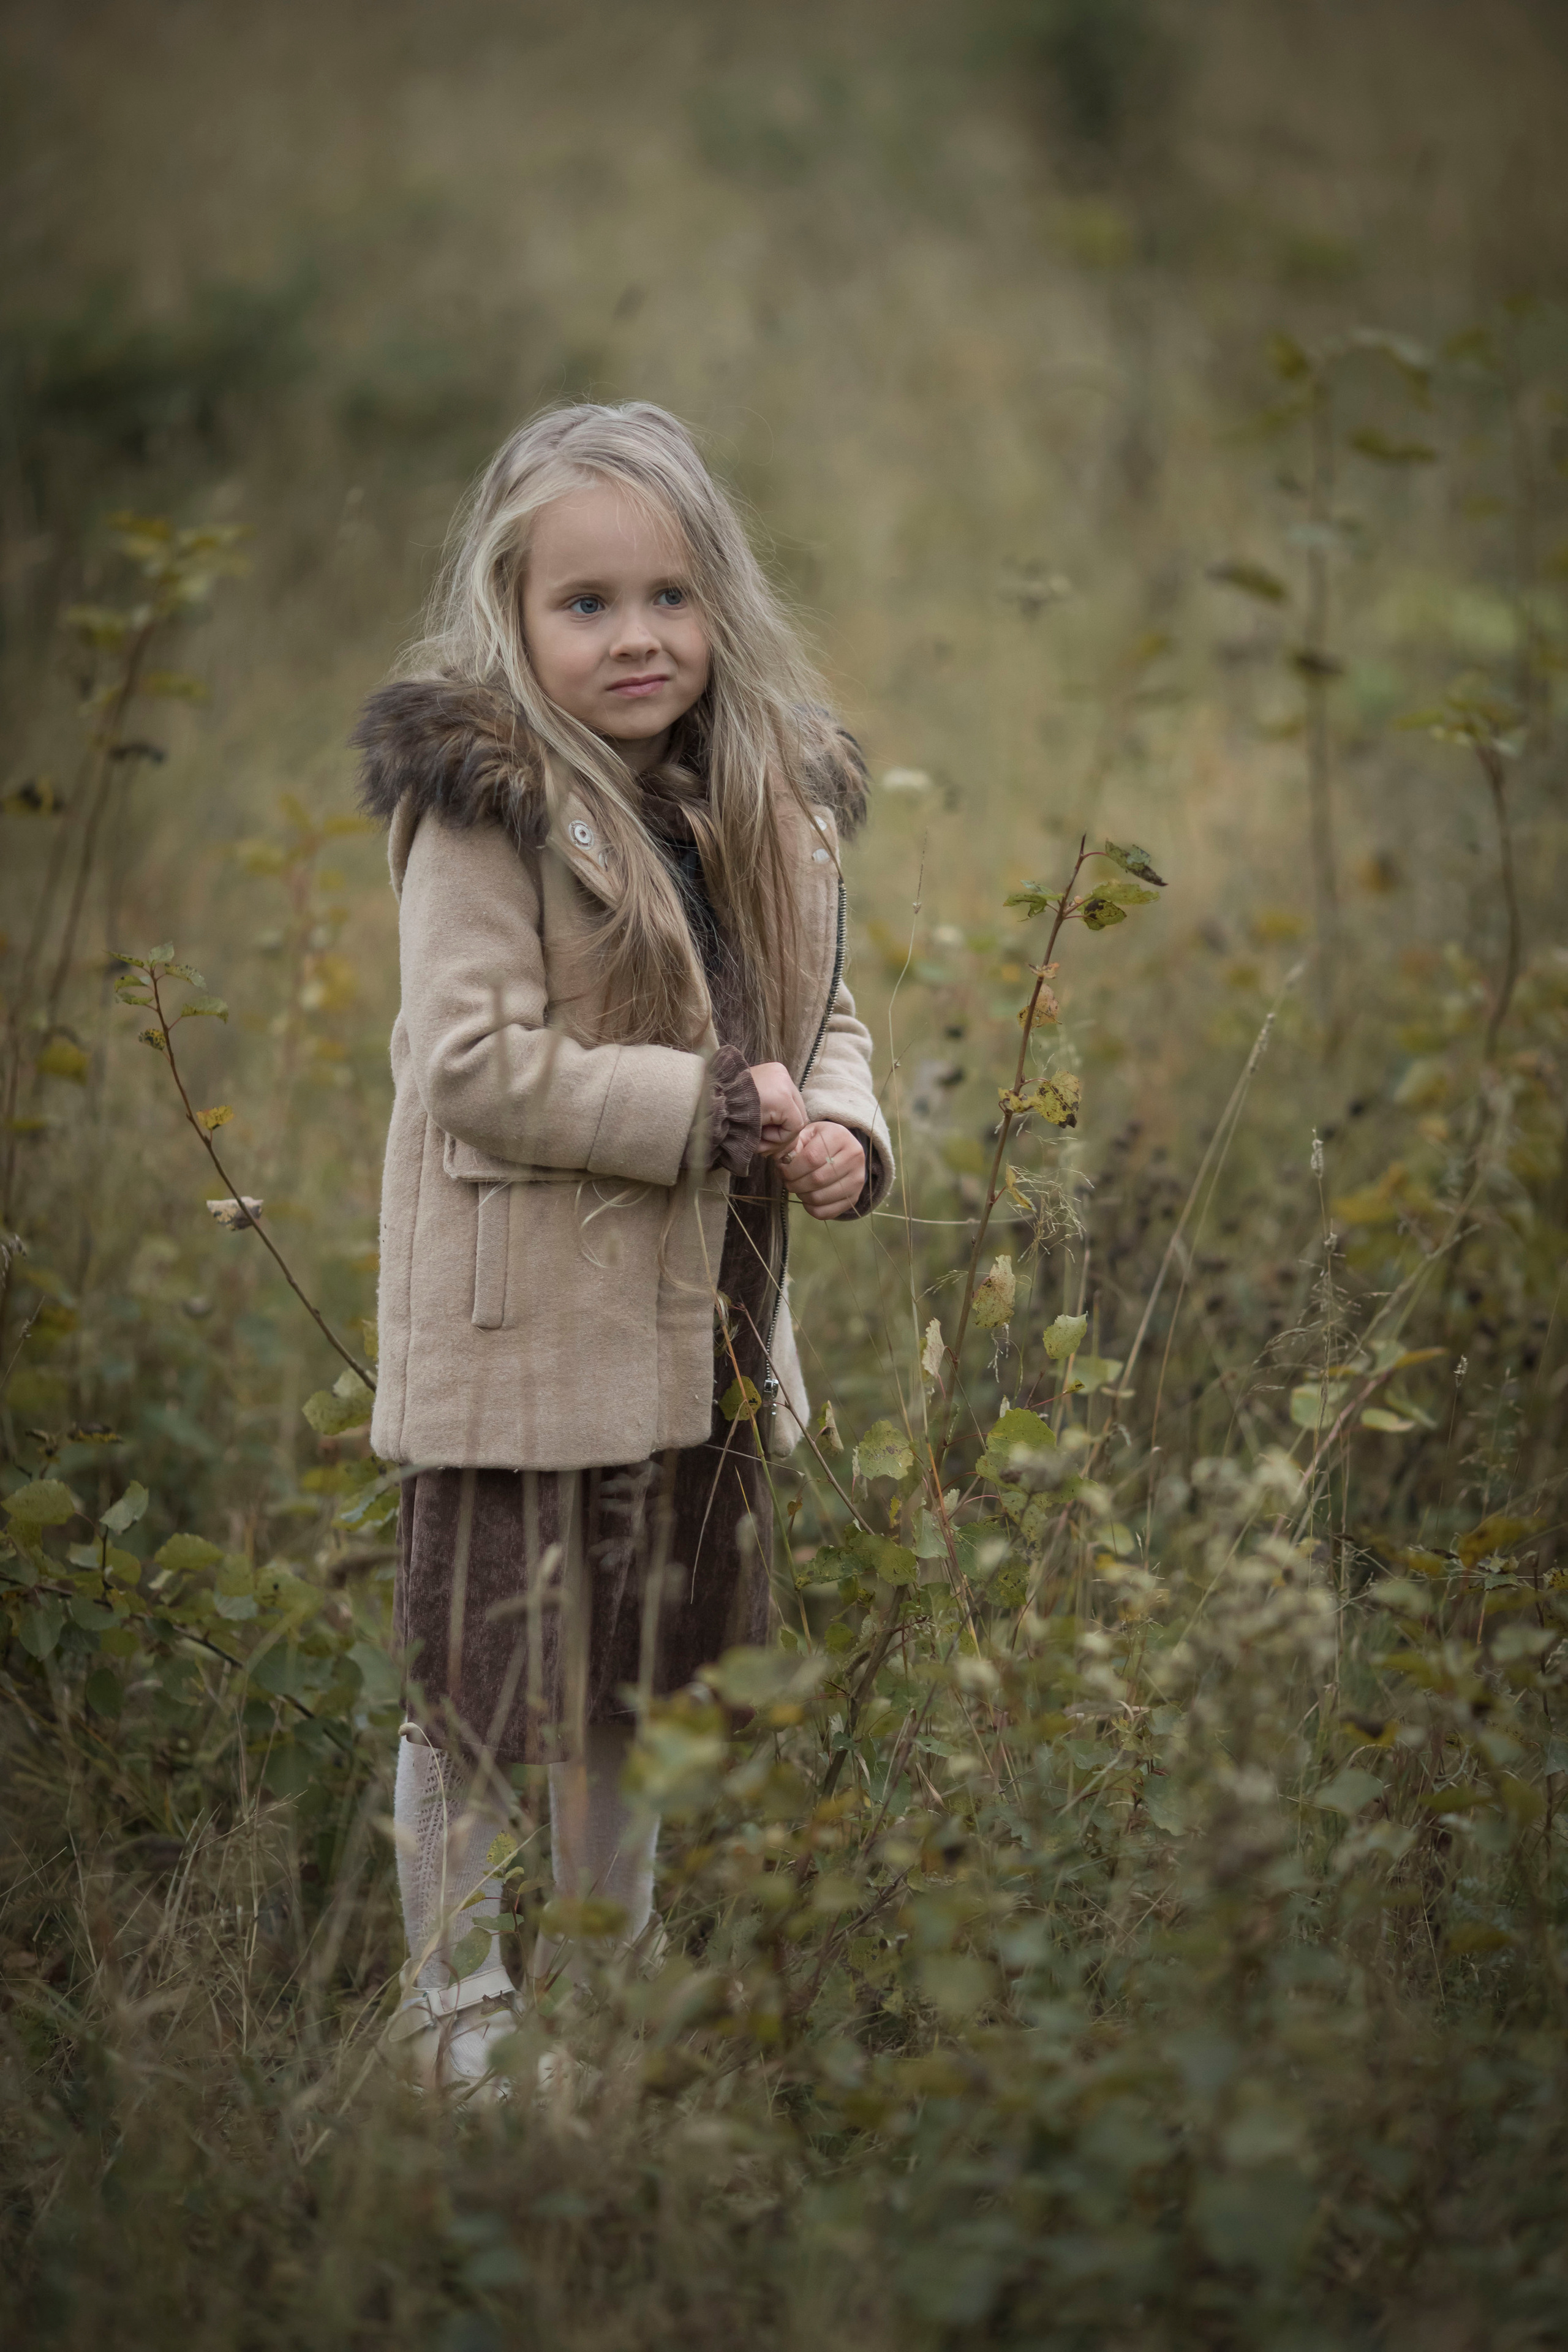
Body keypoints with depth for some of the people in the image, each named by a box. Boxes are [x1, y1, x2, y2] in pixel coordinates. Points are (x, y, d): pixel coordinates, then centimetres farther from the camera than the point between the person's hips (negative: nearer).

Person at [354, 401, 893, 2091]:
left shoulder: (768, 807, 8)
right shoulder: (486, 810, -14)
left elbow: (817, 1015, 17)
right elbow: (478, 1063, -21)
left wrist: (841, 1129, -5)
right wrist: (713, 1110, -20)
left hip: (698, 1333, 7)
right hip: (521, 1334, -7)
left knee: (638, 1687, 19)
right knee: (477, 1697, 3)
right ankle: (453, 2014, 20)